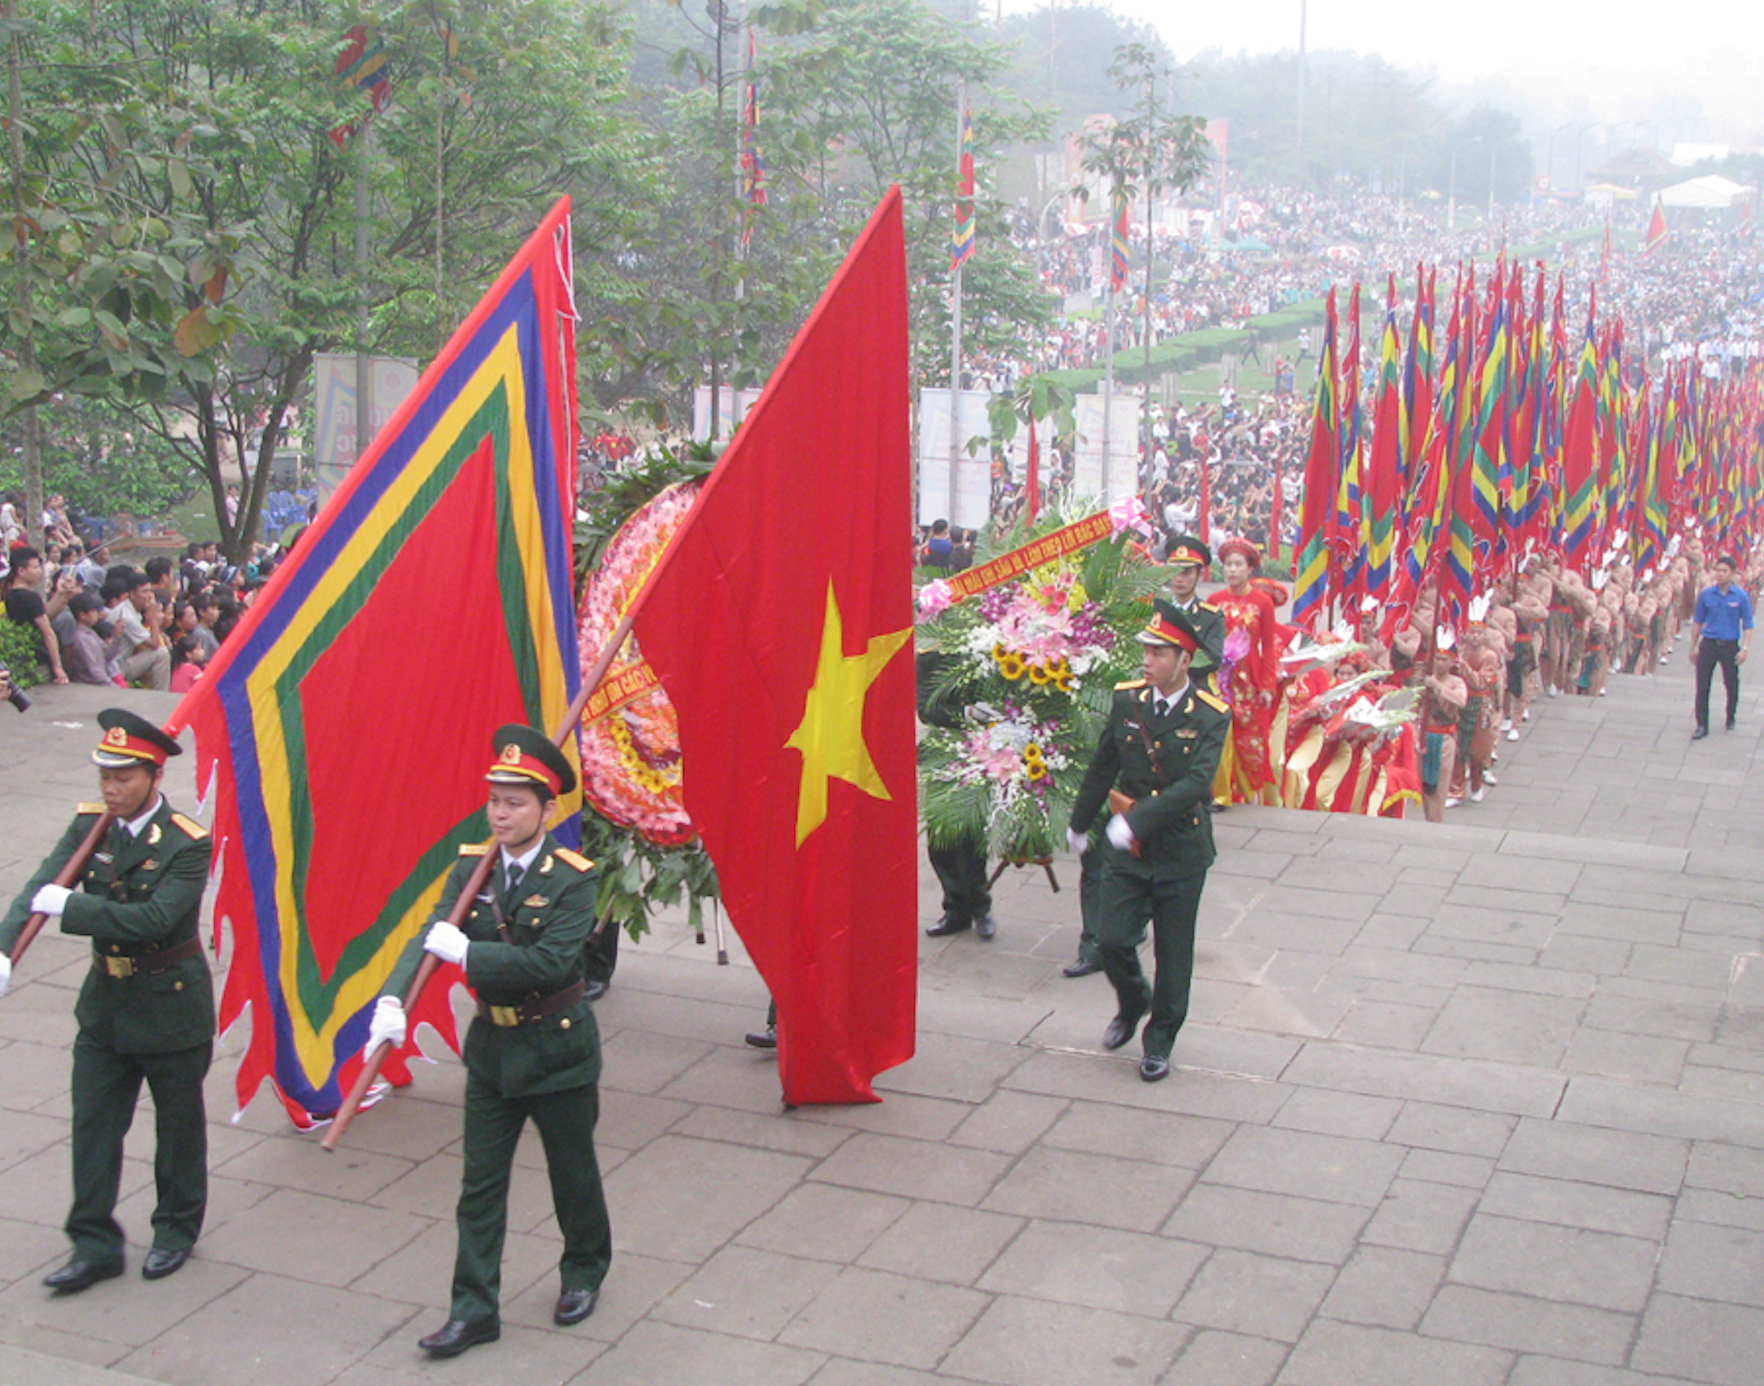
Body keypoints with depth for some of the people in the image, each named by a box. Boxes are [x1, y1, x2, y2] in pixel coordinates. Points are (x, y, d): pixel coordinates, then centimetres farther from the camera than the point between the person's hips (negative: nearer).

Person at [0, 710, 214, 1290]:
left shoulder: (187, 845, -18)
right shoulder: (89, 825, -2)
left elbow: (154, 918, -29)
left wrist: (70, 905, -28)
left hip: (171, 1007, -5)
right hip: (105, 1002, 5)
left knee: (178, 1124, 11)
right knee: (93, 1124, 7)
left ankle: (176, 1230, 31)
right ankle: (95, 1245, 17)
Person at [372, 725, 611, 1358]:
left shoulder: (573, 878, -16)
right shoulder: (471, 867, -3)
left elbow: (553, 960, -27)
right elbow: (430, 937, -11)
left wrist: (466, 952, -27)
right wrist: (392, 1000, -28)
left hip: (558, 1047, -4)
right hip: (491, 1046, 4)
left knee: (572, 1173, 14)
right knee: (480, 1184, 7)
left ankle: (584, 1272, 39)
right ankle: (474, 1310, 16)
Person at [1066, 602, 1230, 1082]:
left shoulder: (1210, 716, -11)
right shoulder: (1127, 700, 0)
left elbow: (1196, 783, -23)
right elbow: (1103, 767, 13)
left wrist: (1138, 820, -31)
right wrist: (1079, 823, 22)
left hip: (1181, 850, -3)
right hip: (1126, 848, 3)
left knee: (1173, 953, 7)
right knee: (1111, 939, -2)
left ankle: (1159, 1042, 25)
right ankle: (1133, 1002, 30)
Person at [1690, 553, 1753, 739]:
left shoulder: (1741, 596, -5)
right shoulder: (1705, 594, 0)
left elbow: (1747, 624, -3)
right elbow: (1697, 622, 8)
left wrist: (1745, 648, -12)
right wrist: (1694, 647, 7)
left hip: (1730, 646, -1)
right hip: (1708, 644, 1)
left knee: (1731, 685, 10)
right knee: (1702, 686, -3)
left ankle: (1730, 719, 30)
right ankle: (1702, 725, 2)